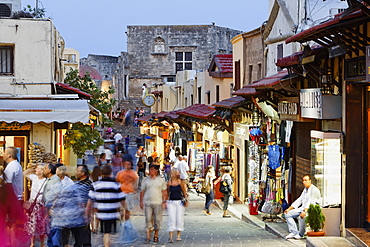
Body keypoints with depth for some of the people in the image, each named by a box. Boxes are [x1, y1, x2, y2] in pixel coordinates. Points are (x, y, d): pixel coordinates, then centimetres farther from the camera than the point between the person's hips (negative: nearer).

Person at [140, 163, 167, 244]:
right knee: (148, 220, -4)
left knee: (157, 220, 3)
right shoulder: (145, 180, 7)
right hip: (147, 203, 0)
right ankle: (148, 238, -3)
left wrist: (164, 201, 3)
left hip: (158, 203, 0)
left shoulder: (161, 180, 7)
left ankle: (156, 236, 17)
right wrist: (141, 202, 6)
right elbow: (142, 192, 10)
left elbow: (164, 192, 9)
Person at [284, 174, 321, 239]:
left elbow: (311, 202, -22)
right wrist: (289, 208, 9)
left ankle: (301, 234, -17)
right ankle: (293, 232, -6)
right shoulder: (305, 190, 18)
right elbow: (299, 200, 19)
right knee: (288, 214, -2)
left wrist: (305, 211, -35)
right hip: (303, 208, 9)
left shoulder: (314, 190, -11)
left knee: (301, 217, -38)